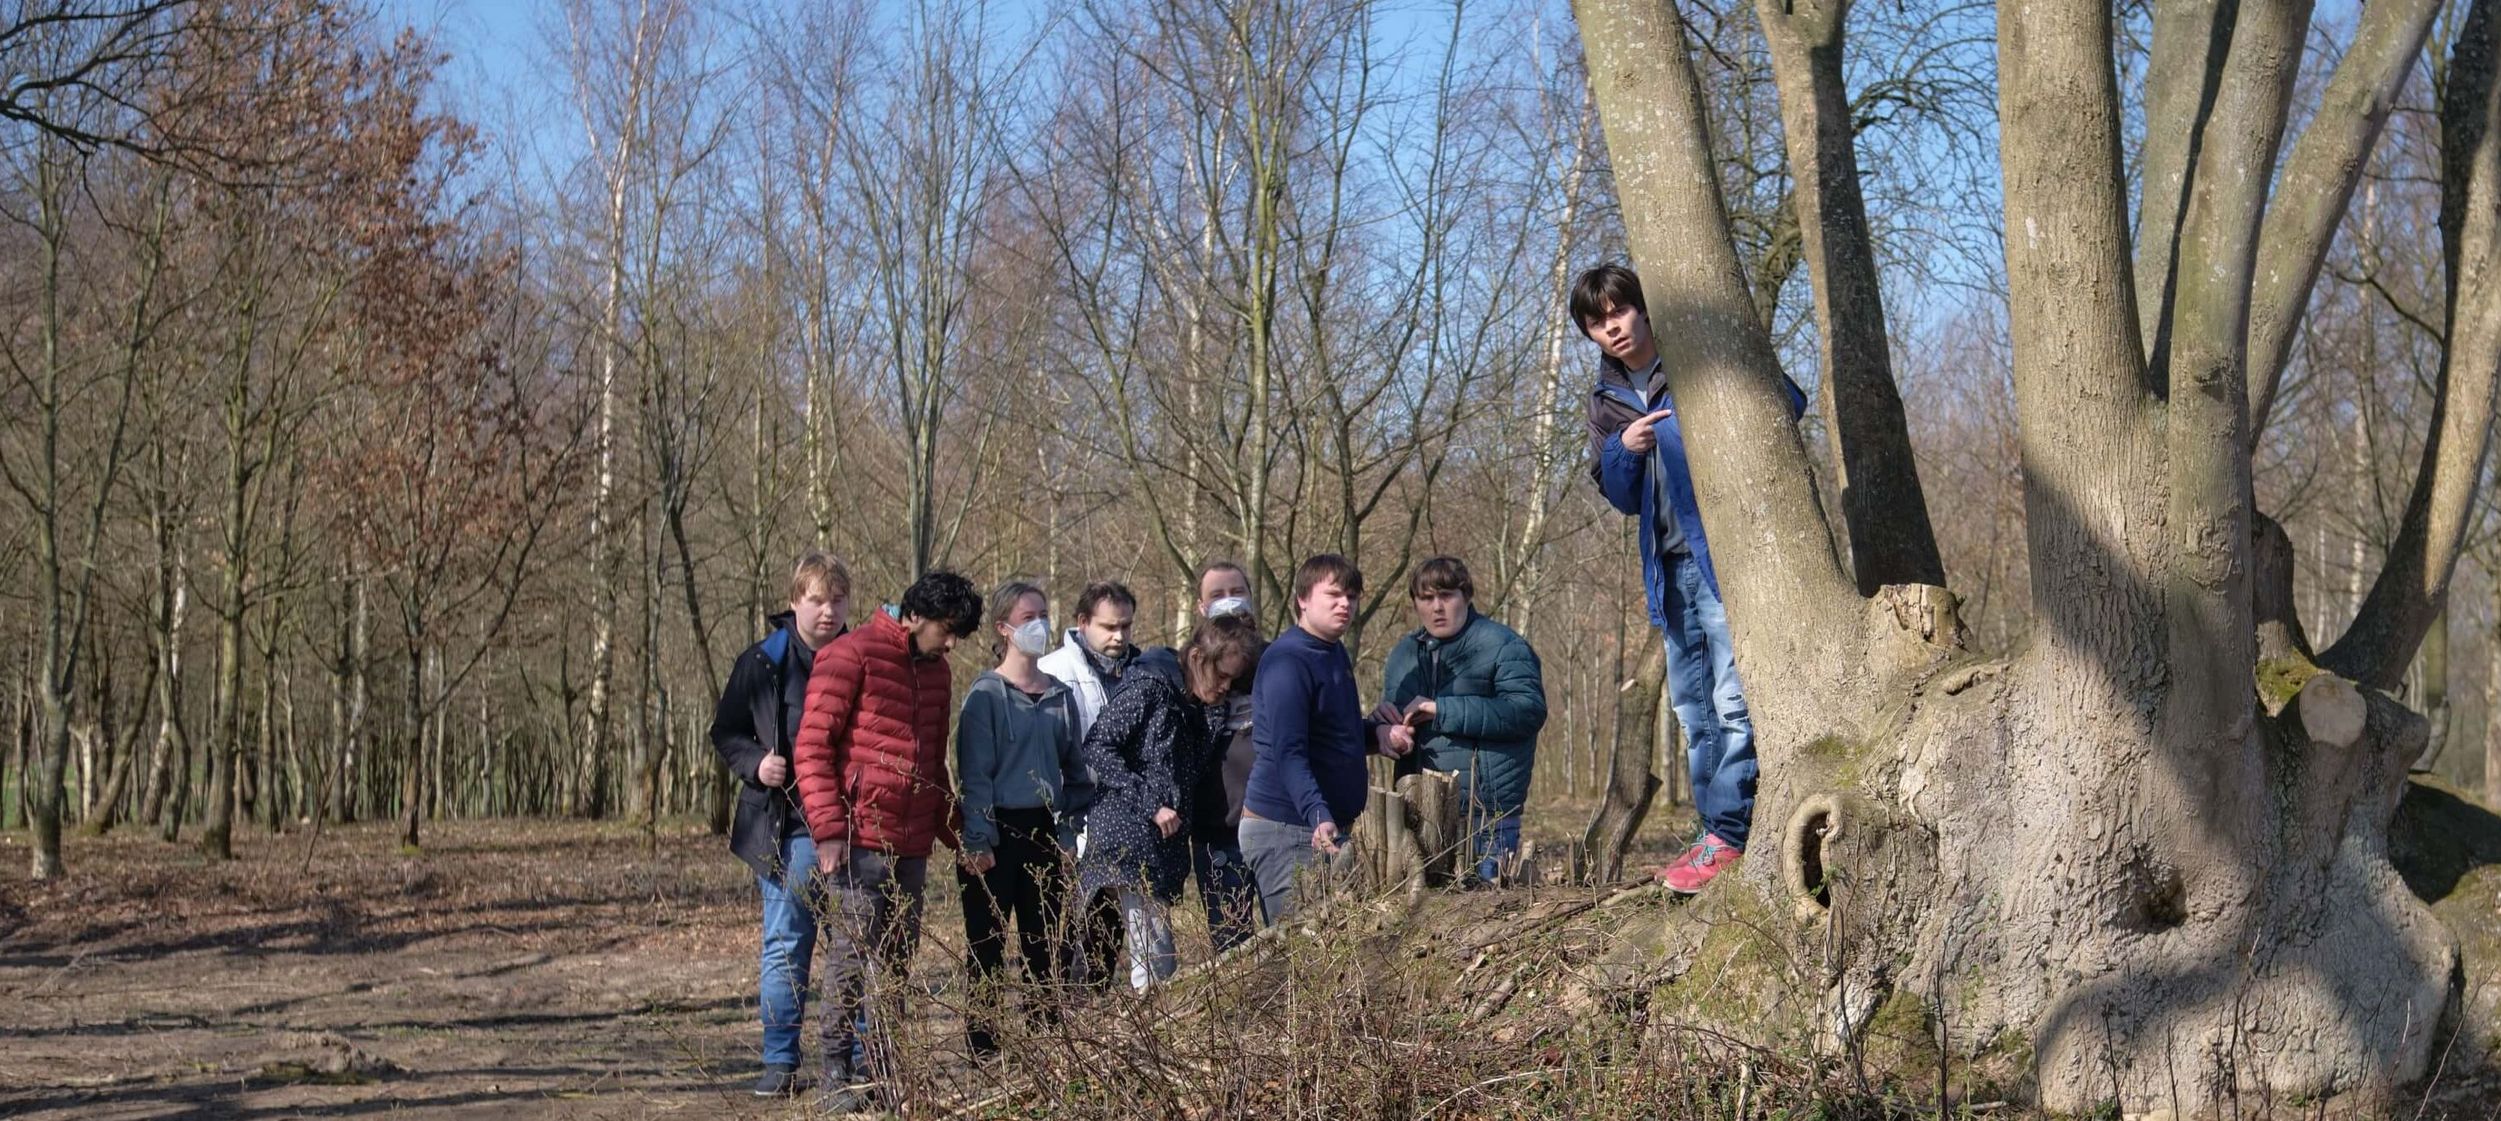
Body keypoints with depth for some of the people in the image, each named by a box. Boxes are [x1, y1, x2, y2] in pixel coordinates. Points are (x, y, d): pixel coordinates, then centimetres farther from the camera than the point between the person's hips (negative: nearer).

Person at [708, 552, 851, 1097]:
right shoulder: (762, 663, 1)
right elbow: (726, 732, 9)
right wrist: (755, 764, -11)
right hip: (788, 827, -1)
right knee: (786, 945, 2)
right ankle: (780, 1061, 10)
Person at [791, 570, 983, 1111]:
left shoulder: (936, 672, 18)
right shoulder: (851, 656, -6)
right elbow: (811, 747, -10)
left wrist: (954, 832, 22)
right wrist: (828, 830, -15)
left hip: (912, 845, 7)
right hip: (857, 840, -7)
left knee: (897, 960, 7)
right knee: (852, 954, -7)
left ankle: (882, 1070, 12)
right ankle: (837, 1073, -2)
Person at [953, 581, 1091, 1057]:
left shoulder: (1060, 695, 11)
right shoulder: (986, 695, -5)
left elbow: (1073, 768, 15)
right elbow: (974, 772, -9)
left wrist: (1068, 834, 7)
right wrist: (978, 841, -16)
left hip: (1045, 834, 5)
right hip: (998, 833, -5)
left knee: (1046, 946, 7)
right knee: (986, 947, 1)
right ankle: (981, 1048, 5)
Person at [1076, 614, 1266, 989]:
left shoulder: (1204, 706, 15)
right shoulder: (1147, 685, -9)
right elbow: (1098, 747, -13)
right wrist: (1150, 805, -15)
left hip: (1168, 842, 8)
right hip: (1128, 835, -8)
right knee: (1155, 957, -14)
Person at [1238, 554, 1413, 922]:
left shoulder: (1335, 653, 15)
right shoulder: (1287, 661, -15)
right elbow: (1289, 753, -25)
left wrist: (1377, 734, 9)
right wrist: (1319, 817, -38)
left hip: (1331, 827, 10)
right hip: (1287, 832, -10)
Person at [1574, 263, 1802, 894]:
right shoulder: (1605, 400, 14)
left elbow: (1790, 401, -4)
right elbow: (1620, 498, 14)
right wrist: (1623, 450, -6)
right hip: (1672, 567, 7)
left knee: (1734, 700, -12)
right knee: (1693, 709, 11)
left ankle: (1728, 835, -10)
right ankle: (1714, 831, 17)